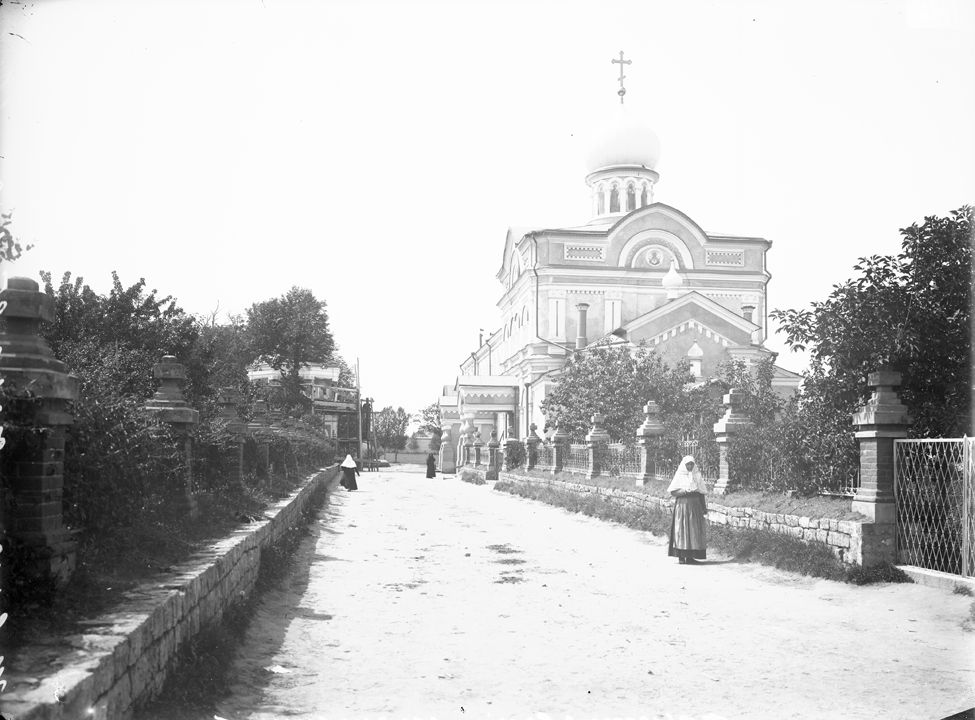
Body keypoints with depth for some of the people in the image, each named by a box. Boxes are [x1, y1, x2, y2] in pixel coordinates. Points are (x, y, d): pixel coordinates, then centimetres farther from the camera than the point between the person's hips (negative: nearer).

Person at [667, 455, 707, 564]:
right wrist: (685, 491, -17)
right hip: (682, 505, -3)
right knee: (681, 529, -5)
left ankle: (690, 556, 5)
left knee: (694, 530, 0)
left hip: (695, 506, 3)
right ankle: (681, 556, -2)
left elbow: (702, 492, 9)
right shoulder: (679, 476, 1)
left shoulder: (697, 475, 10)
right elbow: (673, 492, -4)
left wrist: (704, 507, 2)